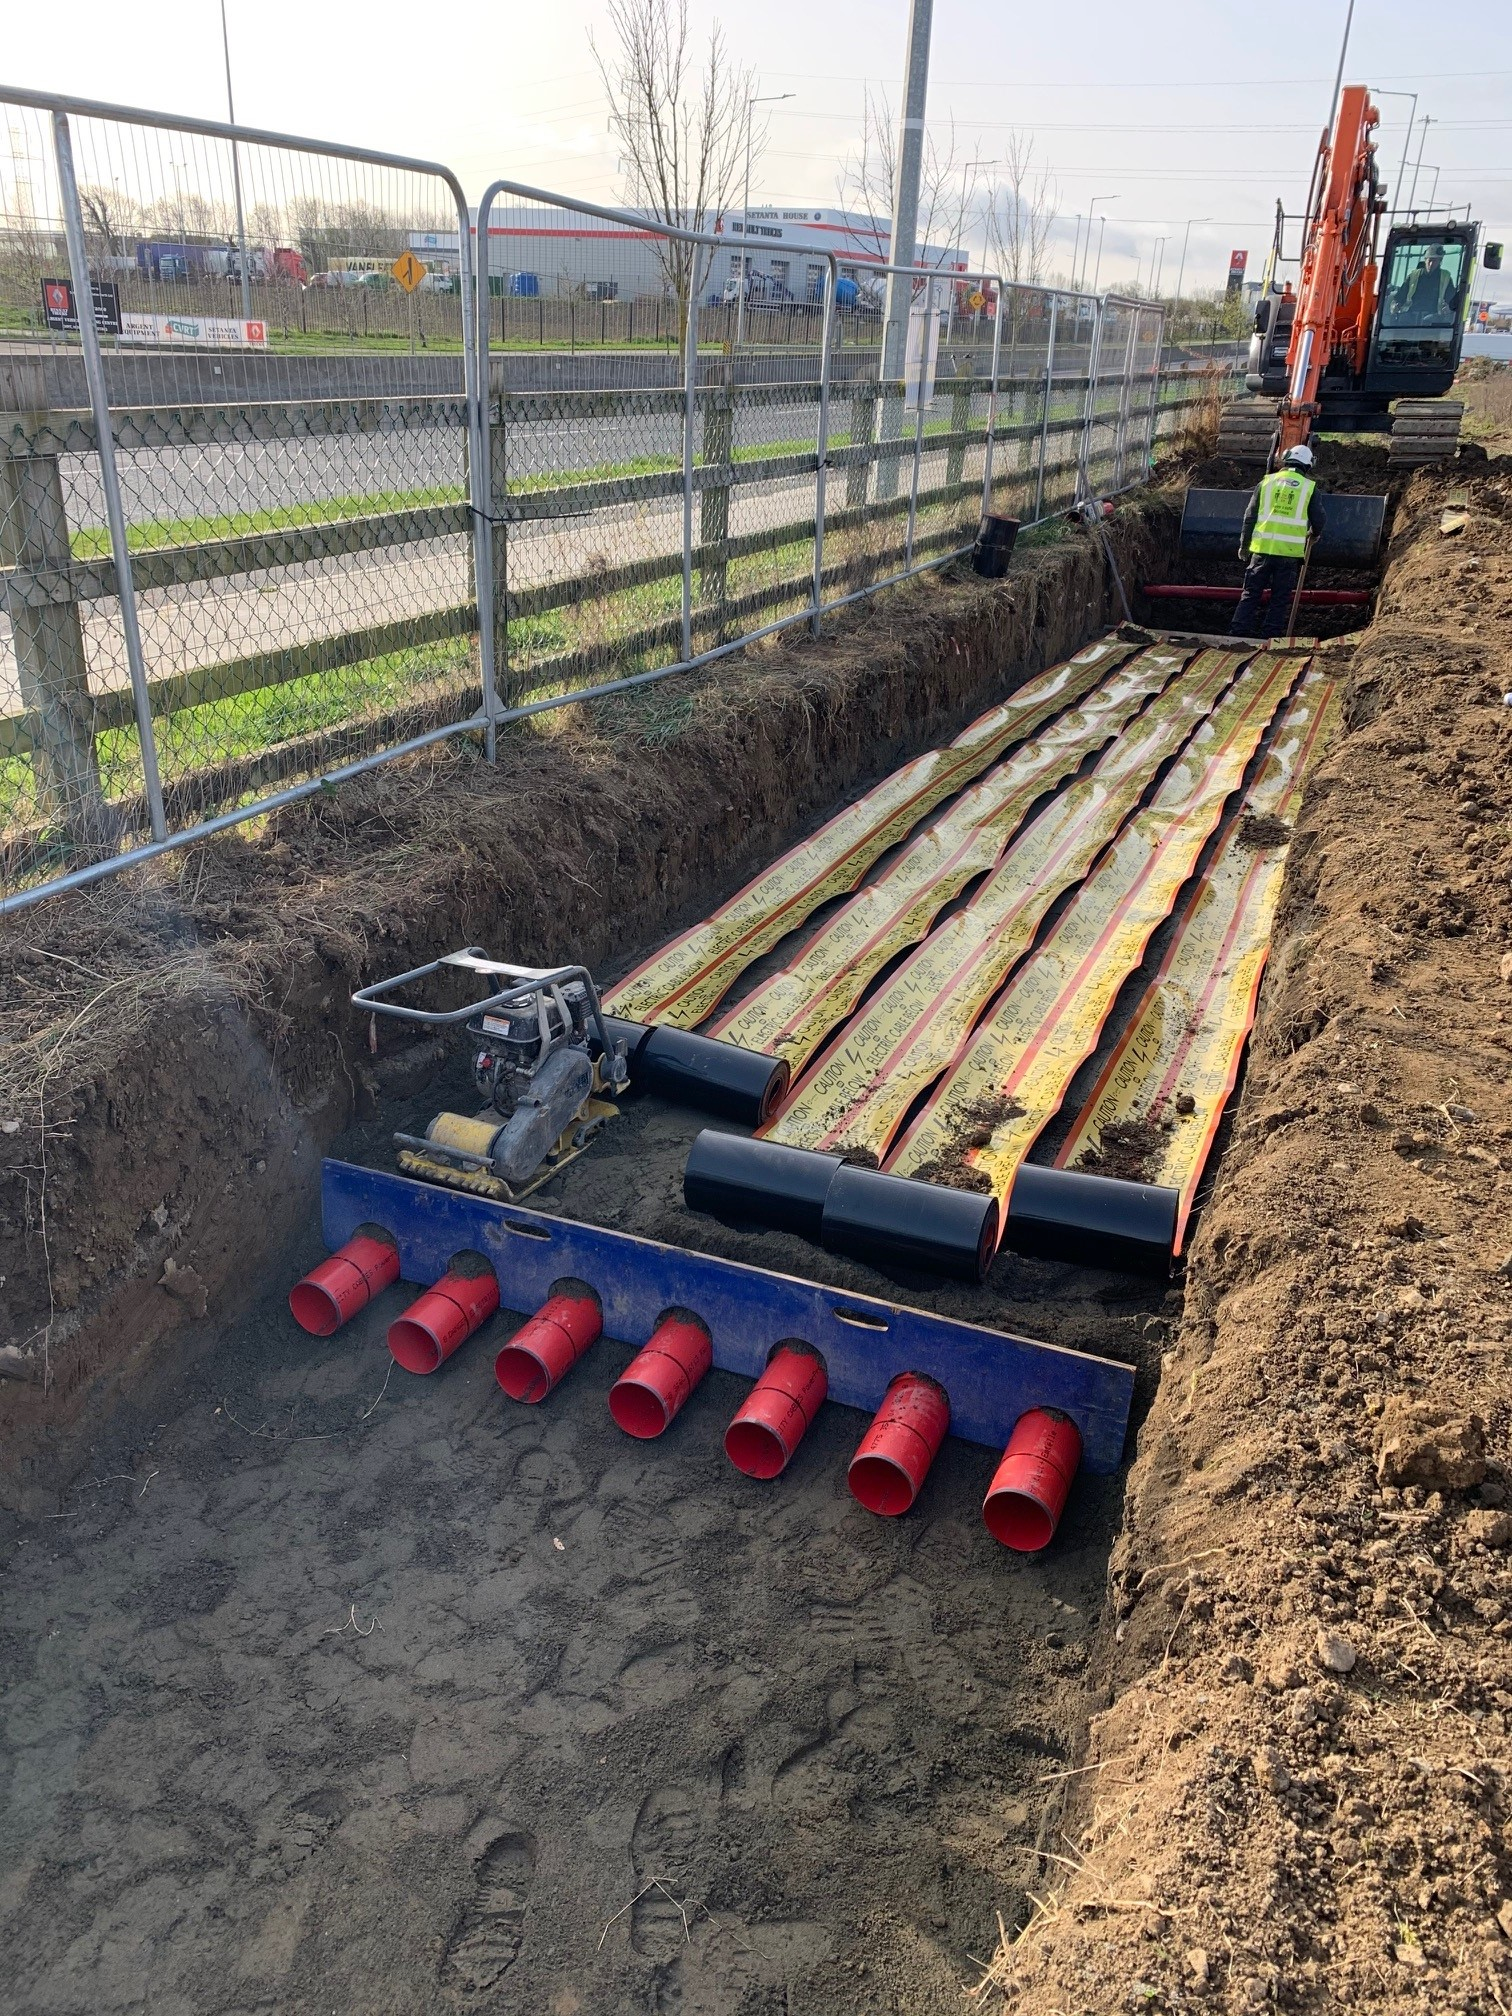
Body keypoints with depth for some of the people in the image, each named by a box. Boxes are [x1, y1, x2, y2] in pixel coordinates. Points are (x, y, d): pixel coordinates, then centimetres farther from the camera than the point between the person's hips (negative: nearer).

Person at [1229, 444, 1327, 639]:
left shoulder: (1266, 481, 7)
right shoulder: (1310, 487, 4)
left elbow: (1250, 516, 7)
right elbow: (1318, 521, 6)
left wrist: (1244, 544, 15)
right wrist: (1312, 533, 28)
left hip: (1262, 548, 1)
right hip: (1290, 551, -1)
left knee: (1251, 594, 7)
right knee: (1280, 599, 6)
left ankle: (1238, 633, 3)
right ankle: (1270, 637, 4)